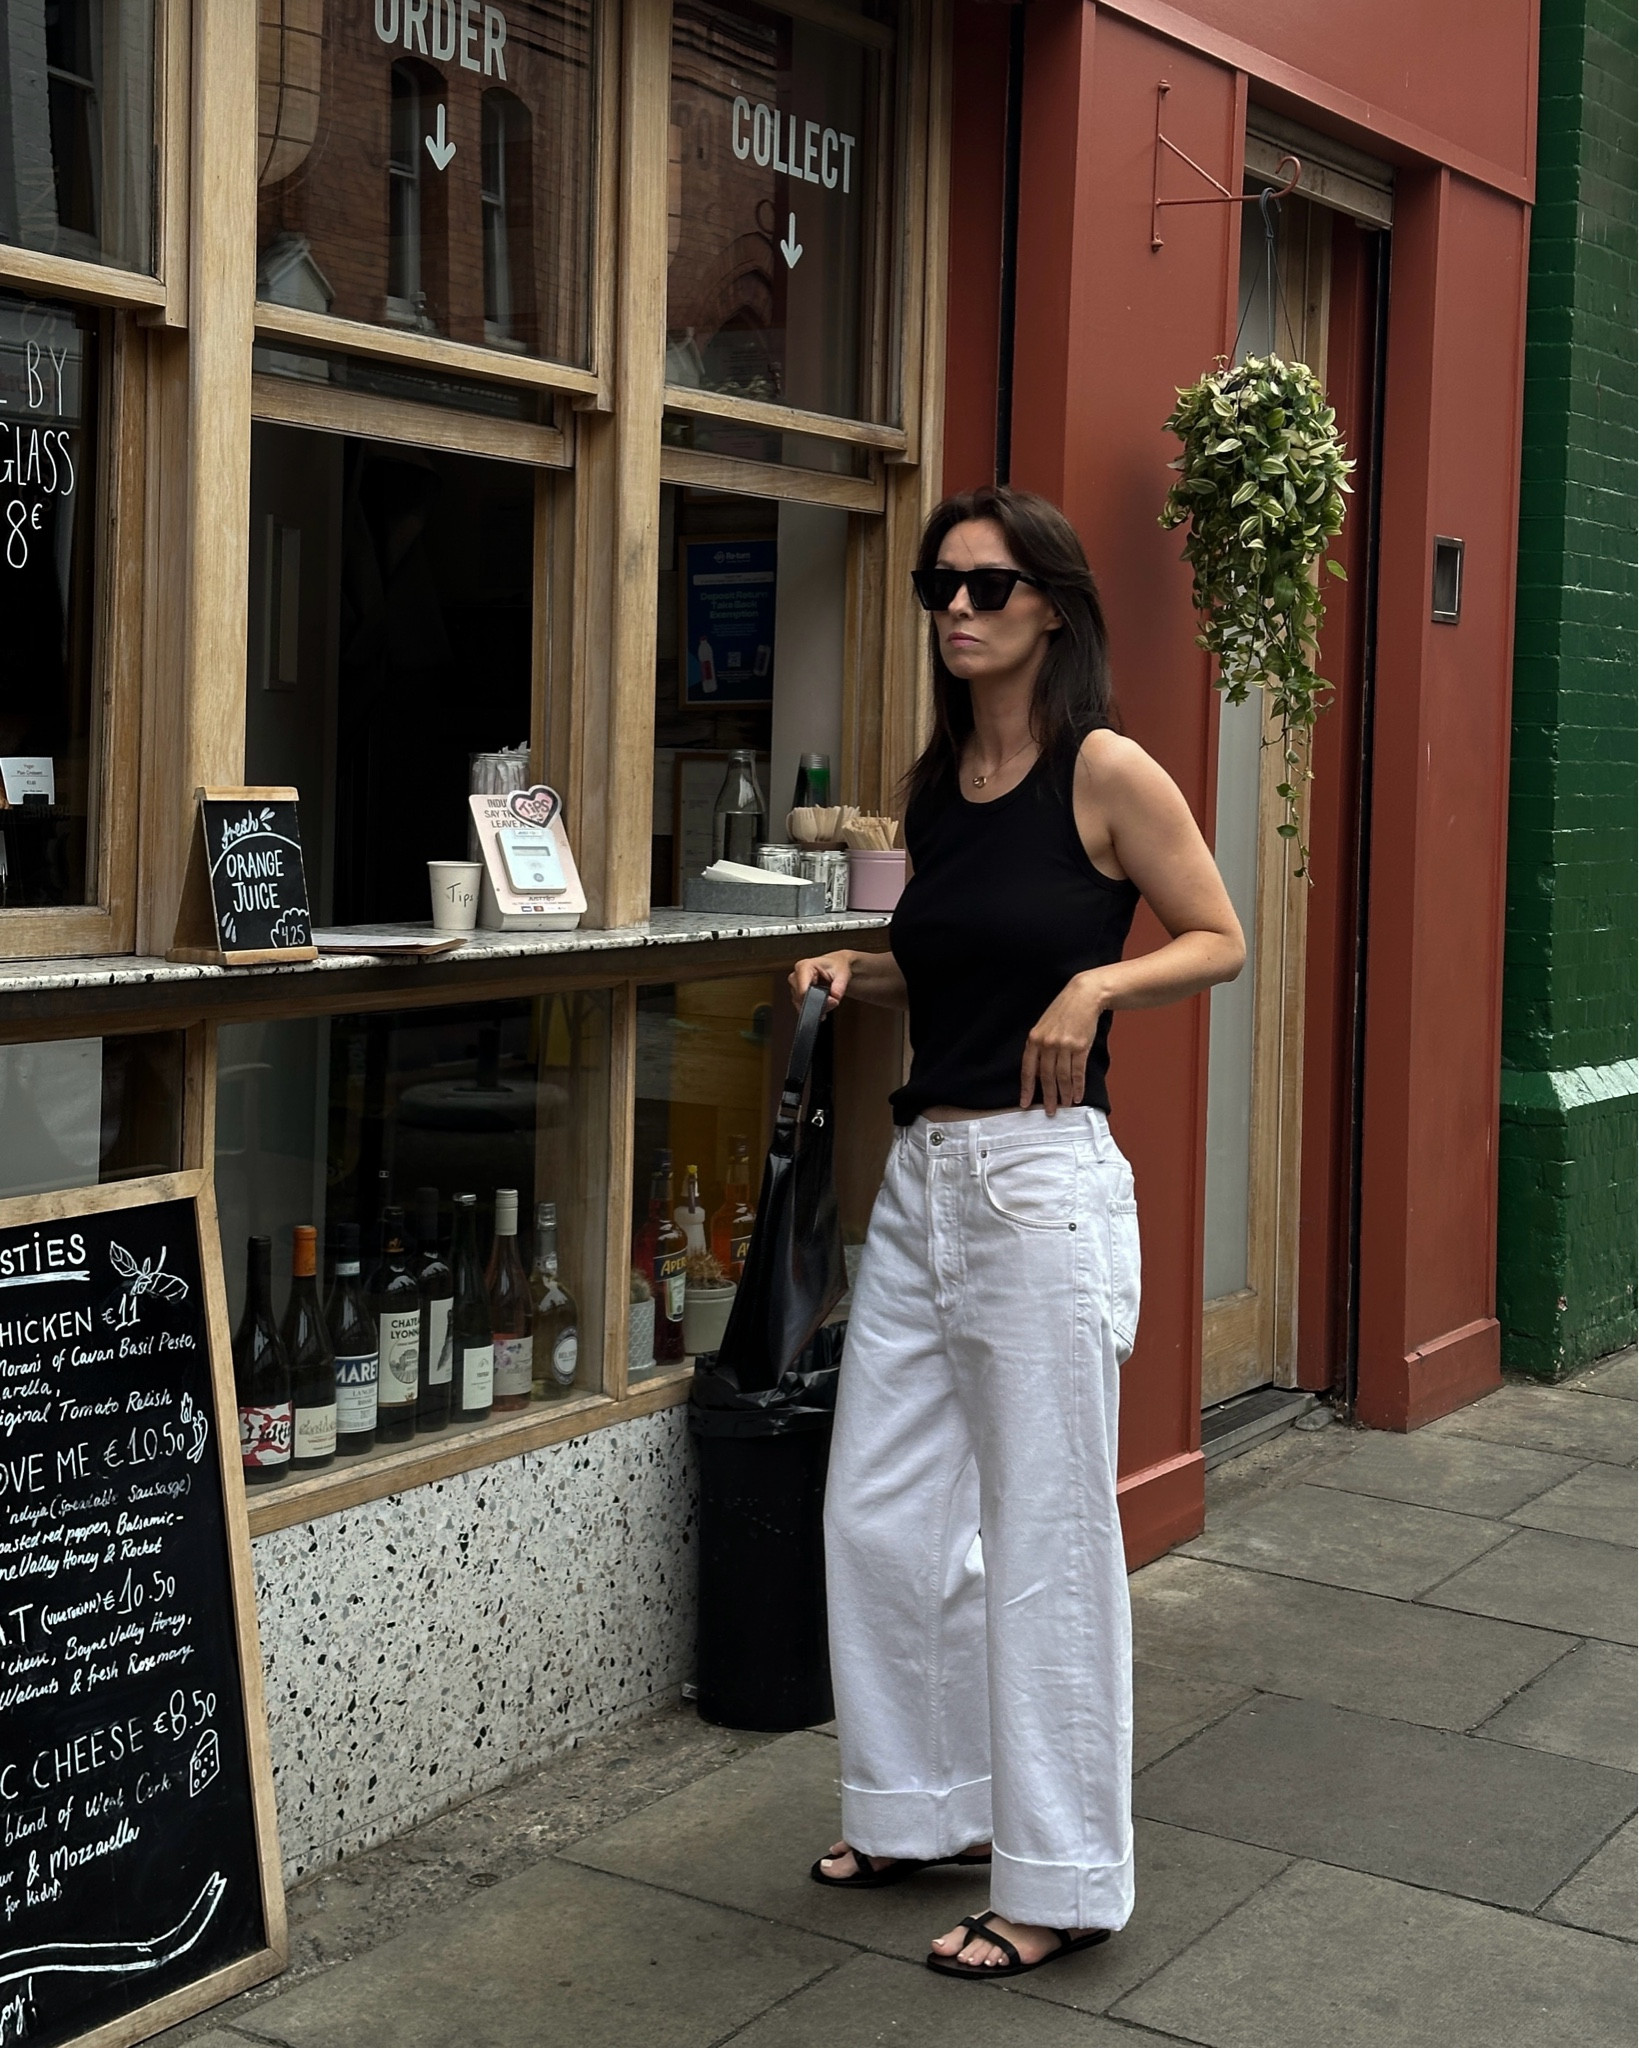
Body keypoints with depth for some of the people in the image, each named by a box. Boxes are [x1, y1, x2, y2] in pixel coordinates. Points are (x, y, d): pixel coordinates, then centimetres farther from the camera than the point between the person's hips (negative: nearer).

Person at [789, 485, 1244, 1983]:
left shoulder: (1104, 773, -7)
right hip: (922, 1172, 8)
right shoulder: (936, 781, 12)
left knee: (1045, 1536, 0)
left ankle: (1063, 1882, 14)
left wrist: (1096, 984, -17)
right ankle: (935, 1806, 31)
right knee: (877, 1517, 12)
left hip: (1042, 1179, -7)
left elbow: (1219, 941, -1)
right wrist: (854, 972, 6)